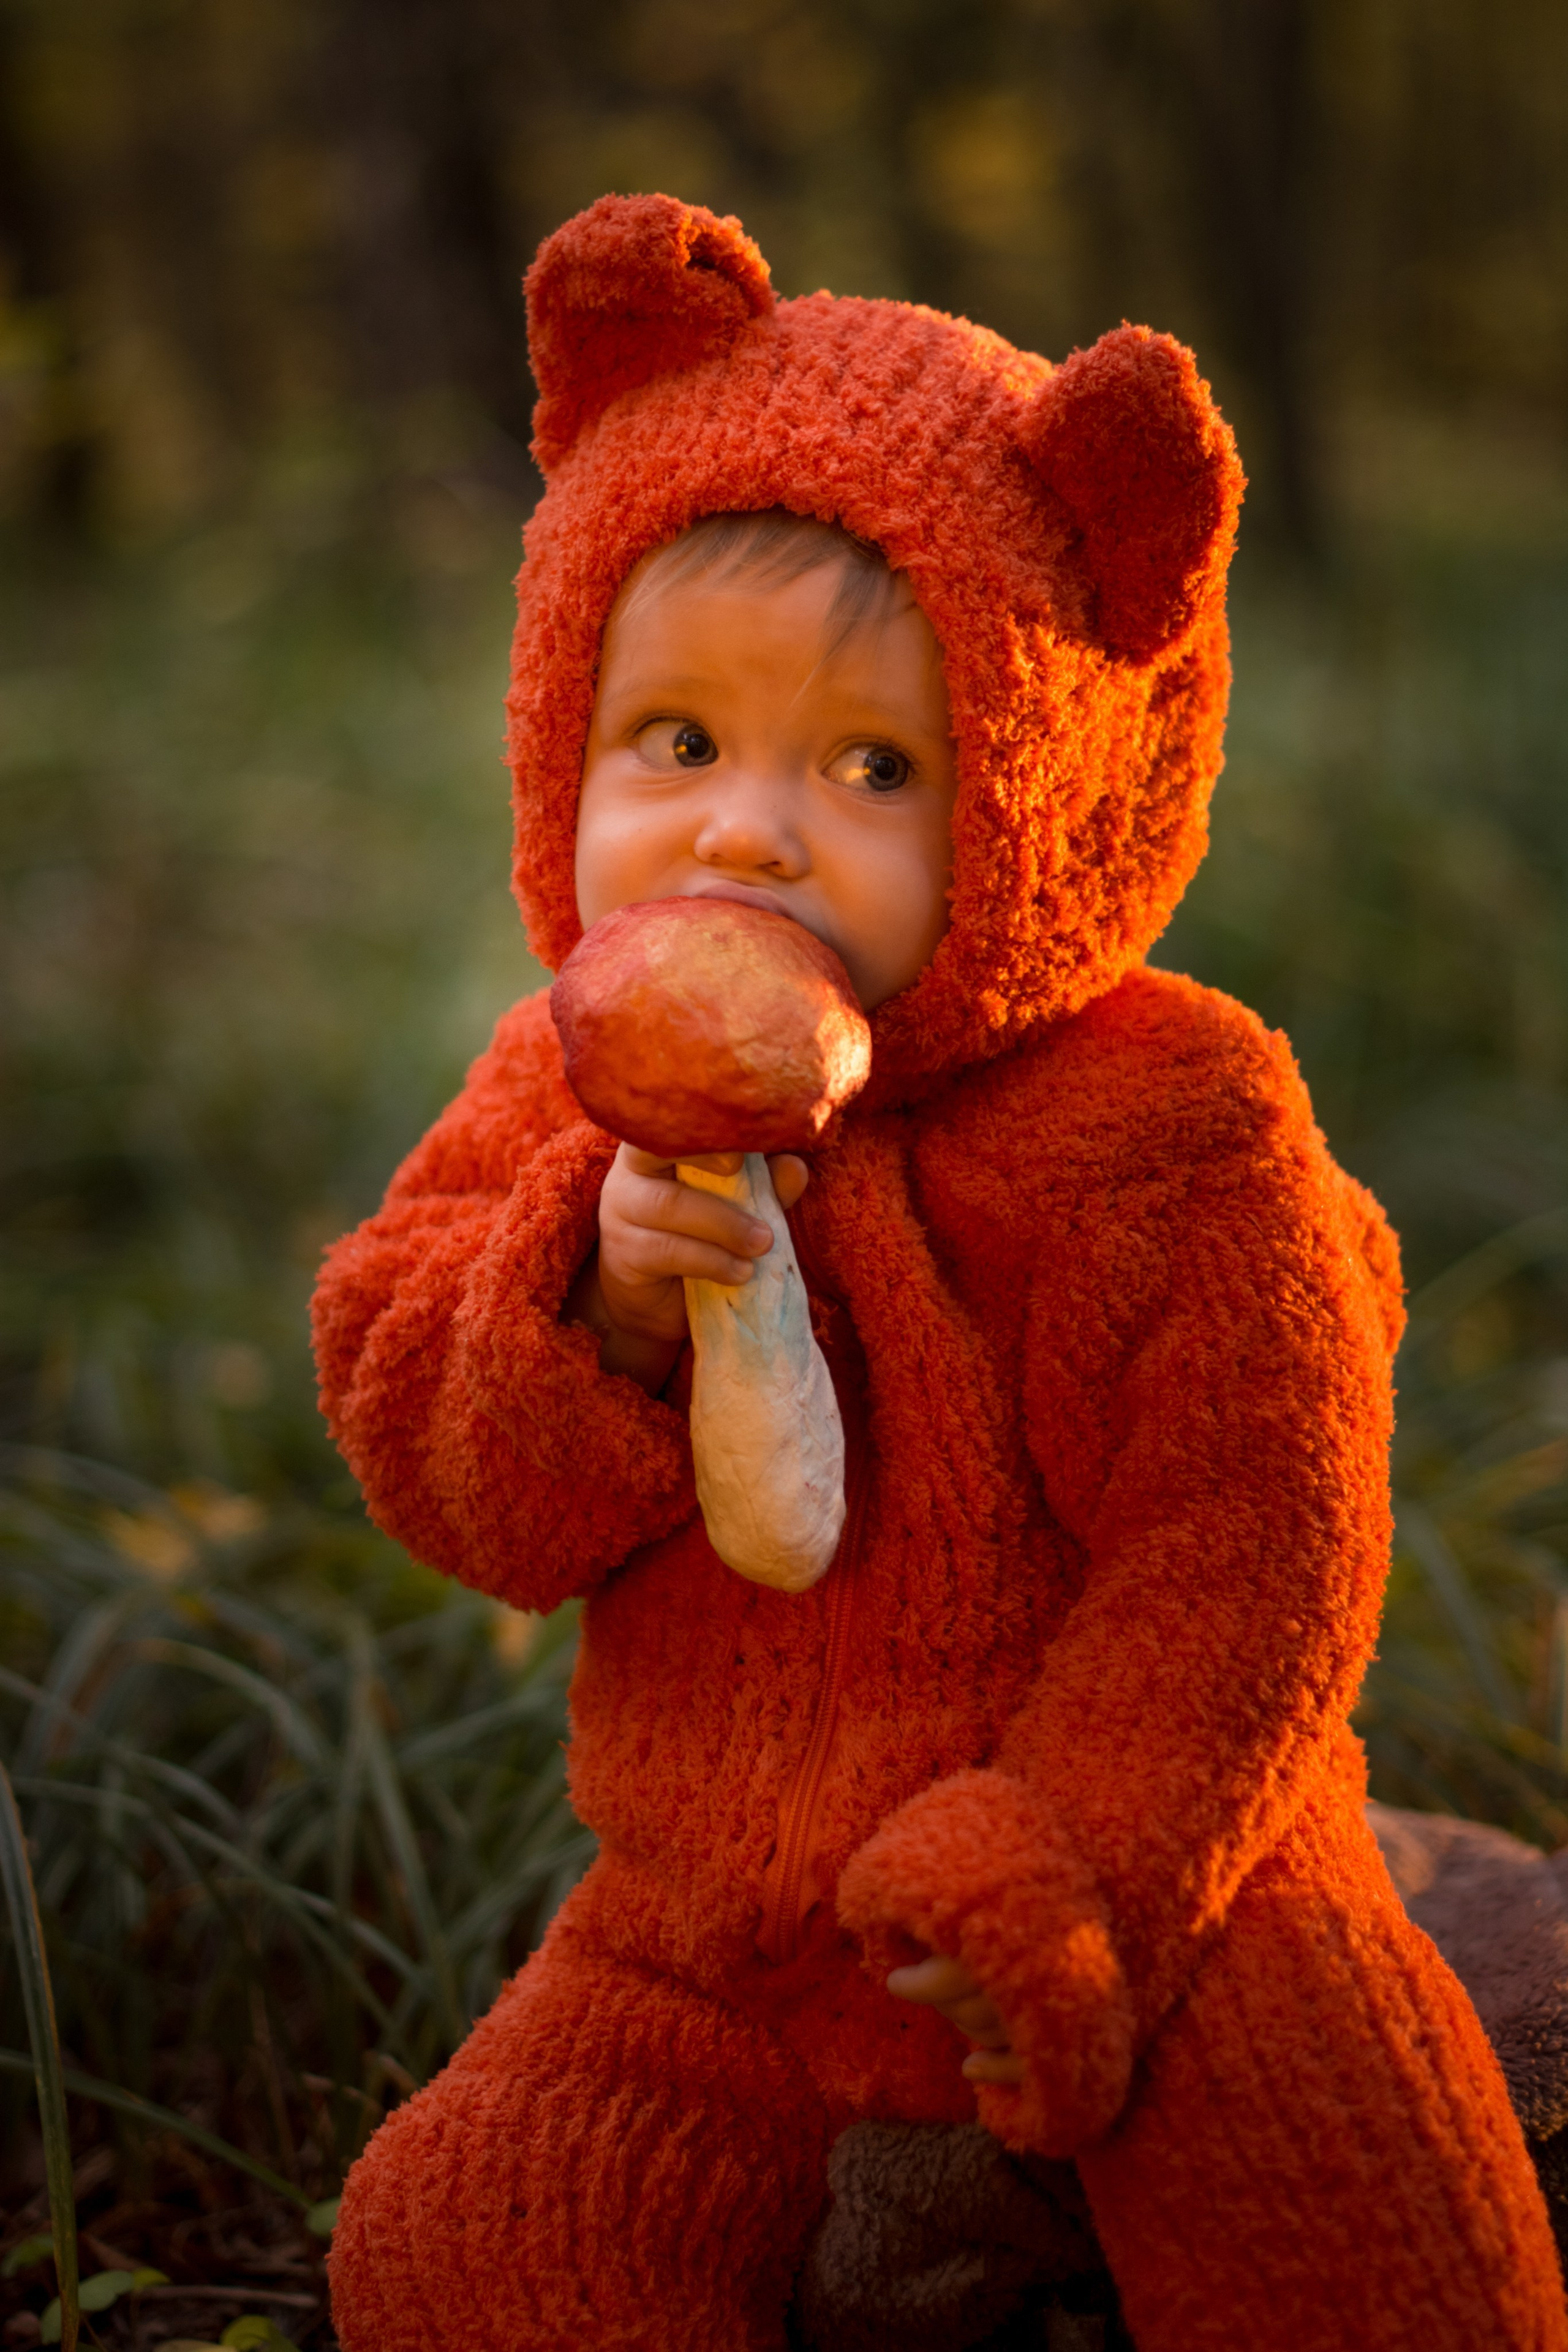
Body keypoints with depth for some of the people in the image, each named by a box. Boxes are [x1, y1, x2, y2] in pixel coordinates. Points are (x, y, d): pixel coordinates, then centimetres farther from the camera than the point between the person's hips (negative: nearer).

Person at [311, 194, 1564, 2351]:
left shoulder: (1169, 1141, -16)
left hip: (1138, 1866, -3)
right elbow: (439, 1477, -7)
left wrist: (1066, 1879, -19)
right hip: (716, 1924, 4)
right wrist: (591, 1298, -27)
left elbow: (1251, 1560, -14)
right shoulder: (571, 1102, -2)